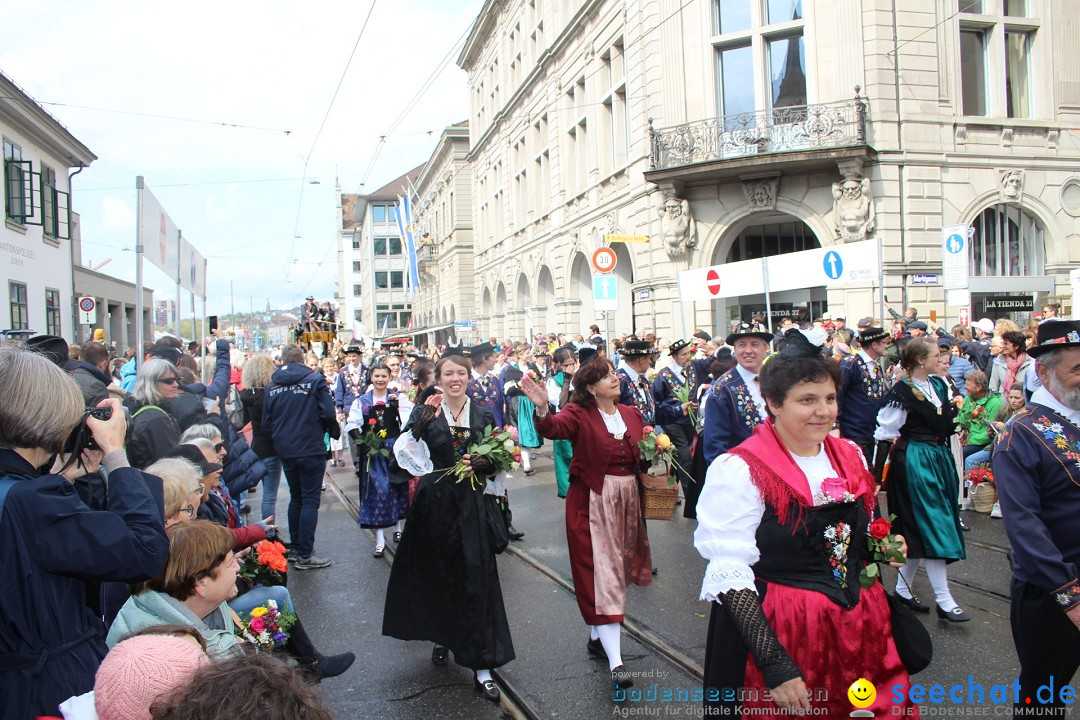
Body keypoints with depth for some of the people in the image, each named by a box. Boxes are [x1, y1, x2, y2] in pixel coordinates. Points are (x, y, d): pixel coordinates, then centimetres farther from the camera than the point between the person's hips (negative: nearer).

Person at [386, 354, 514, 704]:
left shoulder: (482, 414, 4)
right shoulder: (426, 412, -2)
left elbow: (495, 460, 9)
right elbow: (404, 449, -18)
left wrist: (482, 463, -12)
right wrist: (424, 419, -29)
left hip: (473, 504, 1)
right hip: (436, 502, 0)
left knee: (477, 579, -3)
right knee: (437, 573, 11)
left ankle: (481, 666, 3)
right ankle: (442, 637, 39)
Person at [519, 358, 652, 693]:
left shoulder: (632, 414, 9)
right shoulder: (579, 413, -8)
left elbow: (643, 456, 18)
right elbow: (554, 428, -29)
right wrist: (542, 410, -49)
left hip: (627, 501, 6)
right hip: (591, 503, -6)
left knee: (617, 570, 15)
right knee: (601, 574, -7)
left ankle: (597, 636, 33)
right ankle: (615, 661, -6)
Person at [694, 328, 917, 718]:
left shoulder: (850, 455, 4)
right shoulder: (738, 470, -16)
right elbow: (731, 576, -19)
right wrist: (775, 664, -24)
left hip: (861, 628, 6)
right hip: (779, 633, -6)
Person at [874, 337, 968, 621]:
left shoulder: (939, 385, 9)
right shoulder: (902, 392, -14)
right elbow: (885, 433, -14)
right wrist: (877, 475, -14)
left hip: (939, 458, 8)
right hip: (915, 462, -8)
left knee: (919, 530, 12)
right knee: (933, 525, -7)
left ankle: (903, 588, 24)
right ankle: (944, 600, 0)